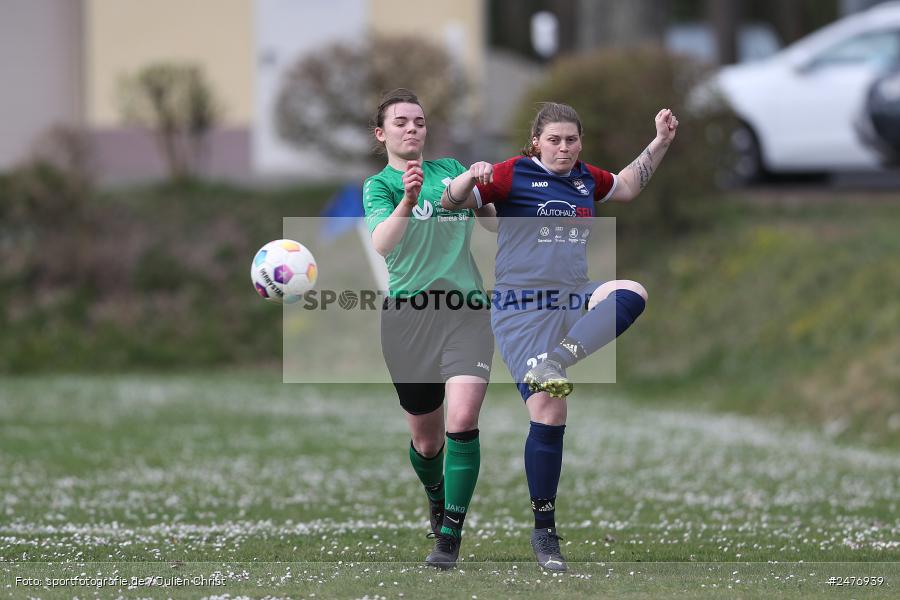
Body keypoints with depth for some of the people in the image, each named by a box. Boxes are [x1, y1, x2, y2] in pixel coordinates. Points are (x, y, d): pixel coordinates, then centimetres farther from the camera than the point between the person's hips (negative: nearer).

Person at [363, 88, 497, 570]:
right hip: (408, 314, -1)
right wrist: (408, 201, -37)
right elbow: (381, 243, -18)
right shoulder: (378, 186, 2)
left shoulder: (451, 169, 13)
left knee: (462, 419, -18)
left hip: (465, 307, 1)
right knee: (425, 436, 8)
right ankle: (437, 503, 40)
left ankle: (450, 535, -14)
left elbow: (493, 220, 24)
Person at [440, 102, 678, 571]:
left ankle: (556, 361, -39)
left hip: (575, 301, 5)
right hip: (523, 312, -5)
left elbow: (628, 185, 36)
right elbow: (451, 201, -7)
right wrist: (471, 178, -29)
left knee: (632, 294, -27)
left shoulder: (586, 179, 14)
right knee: (548, 414, -12)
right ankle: (543, 532, -1)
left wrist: (661, 142, 27)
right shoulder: (513, 175, -2)